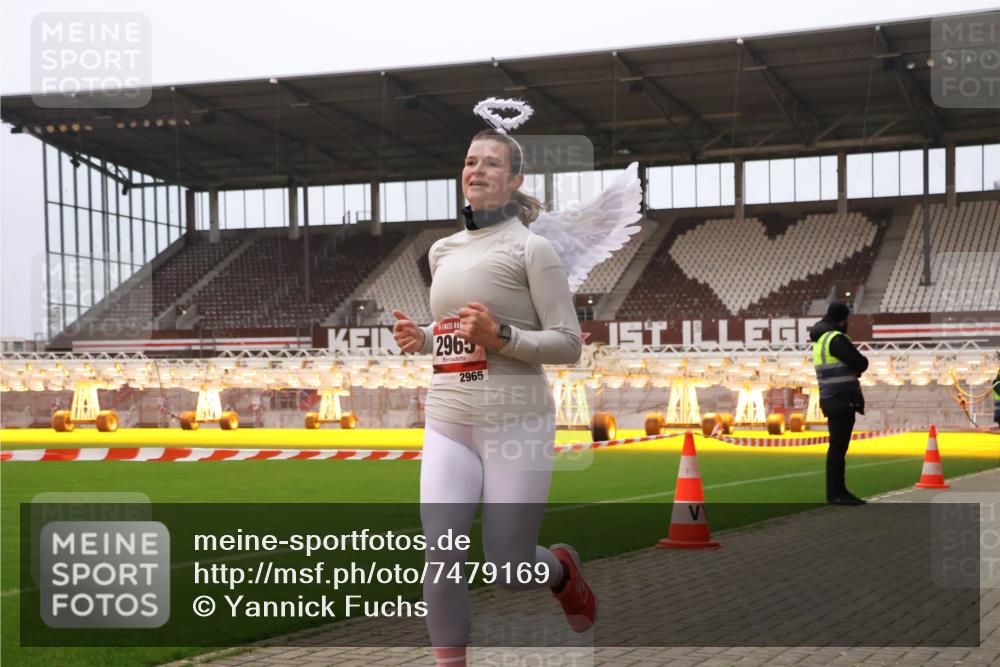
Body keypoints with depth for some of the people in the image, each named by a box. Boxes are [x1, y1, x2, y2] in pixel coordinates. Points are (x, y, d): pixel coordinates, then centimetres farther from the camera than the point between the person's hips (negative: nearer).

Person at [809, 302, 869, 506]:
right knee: (838, 447, -7)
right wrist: (859, 361, 8)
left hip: (833, 401, 10)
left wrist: (853, 366, 1)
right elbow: (861, 364, -14)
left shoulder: (820, 339, 15)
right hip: (842, 401, -10)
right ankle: (834, 494, -5)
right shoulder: (836, 338, -15)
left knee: (838, 447, 13)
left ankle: (838, 491, 19)